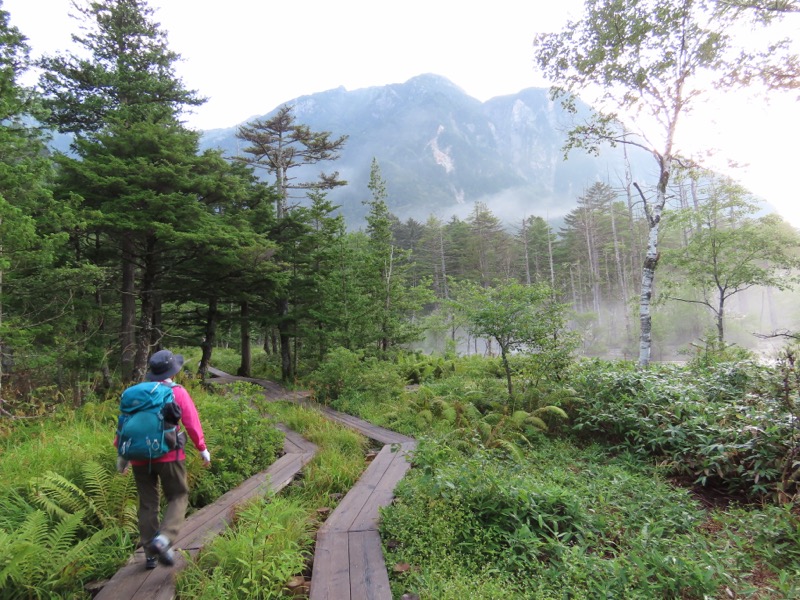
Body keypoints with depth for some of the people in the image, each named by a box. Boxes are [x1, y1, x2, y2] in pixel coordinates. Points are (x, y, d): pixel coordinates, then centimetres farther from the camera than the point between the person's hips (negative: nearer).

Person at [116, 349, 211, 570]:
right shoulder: (177, 392, -3)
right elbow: (192, 423, -7)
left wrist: (122, 454, 16)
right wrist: (203, 449, 2)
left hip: (140, 458, 4)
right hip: (169, 455, -4)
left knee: (147, 504, 13)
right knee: (178, 497, 10)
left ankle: (150, 554, 19)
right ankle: (163, 540, -11)